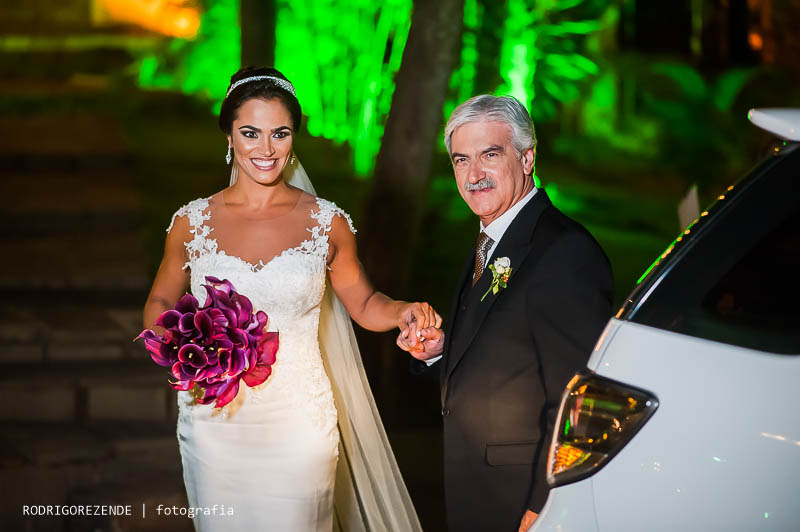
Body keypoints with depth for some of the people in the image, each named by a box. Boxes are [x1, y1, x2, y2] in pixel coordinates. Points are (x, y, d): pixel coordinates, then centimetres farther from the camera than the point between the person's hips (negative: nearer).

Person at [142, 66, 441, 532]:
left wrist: (403, 313, -12)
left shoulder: (327, 223, -3)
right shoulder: (192, 223, -2)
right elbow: (160, 305, 12)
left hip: (299, 426, -1)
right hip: (215, 421, 1)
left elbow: (364, 304, 9)